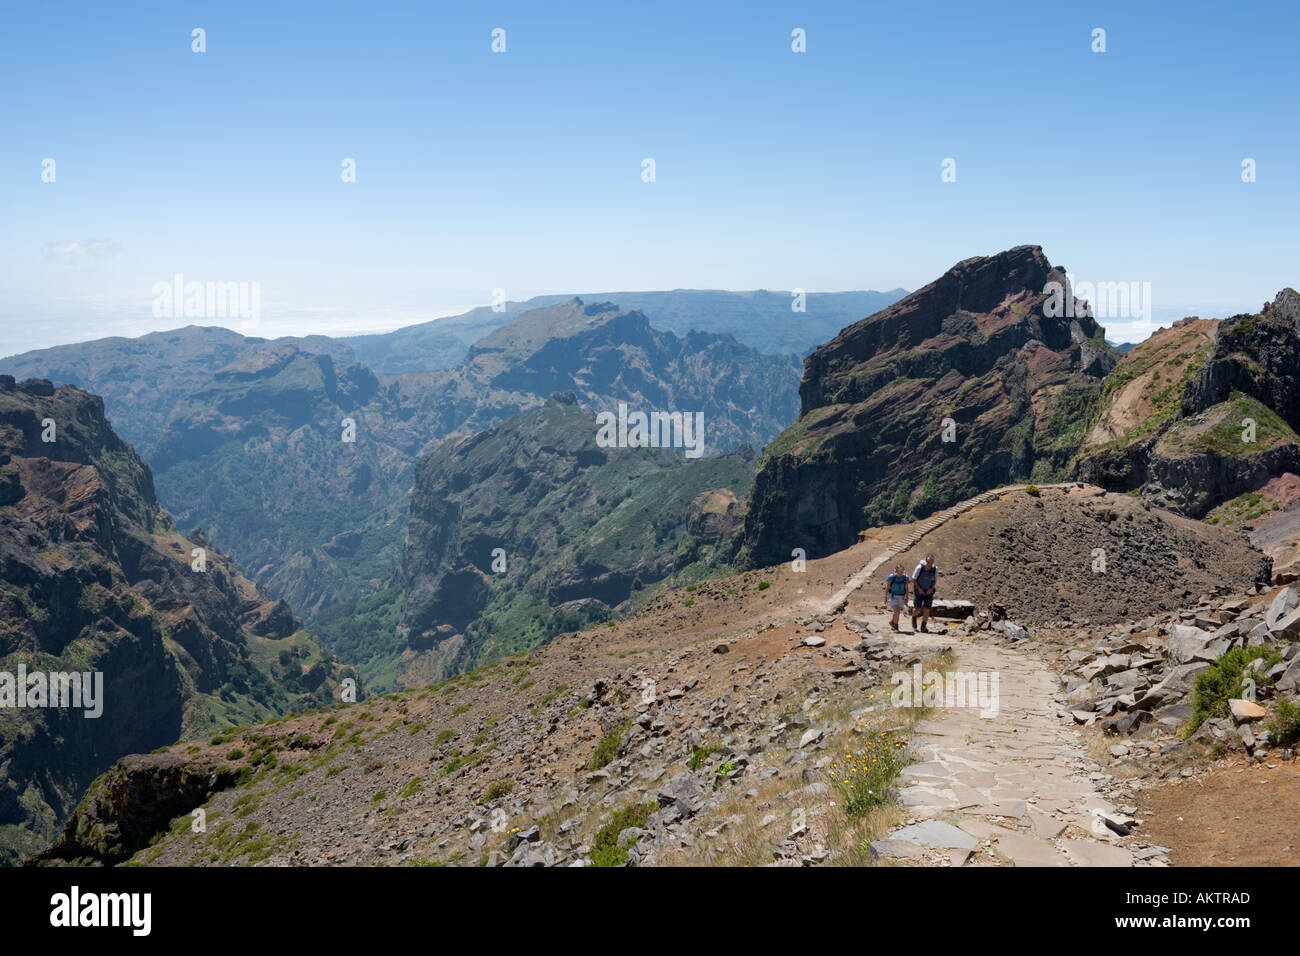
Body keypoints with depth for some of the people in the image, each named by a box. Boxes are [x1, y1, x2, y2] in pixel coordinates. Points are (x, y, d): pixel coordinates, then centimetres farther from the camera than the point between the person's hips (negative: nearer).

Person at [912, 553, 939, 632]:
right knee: (917, 609, 1)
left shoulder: (935, 569, -8)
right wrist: (919, 588, -18)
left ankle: (923, 627, 3)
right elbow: (913, 579, -8)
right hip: (919, 591, -2)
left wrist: (931, 589, -12)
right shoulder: (920, 567, -17)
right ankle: (914, 618, 36)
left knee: (927, 609, -5)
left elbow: (935, 581, 4)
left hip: (928, 592, 2)